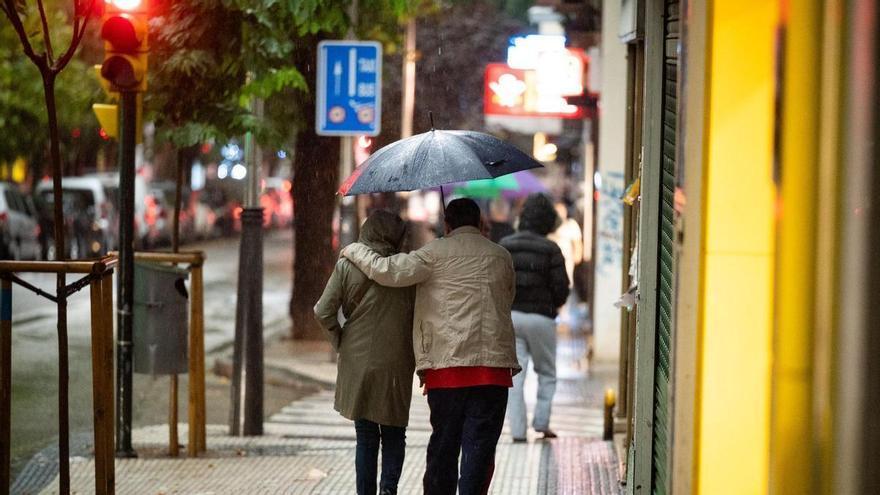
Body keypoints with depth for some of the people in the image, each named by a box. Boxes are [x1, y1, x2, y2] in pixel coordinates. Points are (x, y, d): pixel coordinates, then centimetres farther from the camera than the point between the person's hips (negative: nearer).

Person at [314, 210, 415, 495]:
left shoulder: (347, 265, -2)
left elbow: (323, 312, -5)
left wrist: (340, 342, 8)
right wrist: (416, 355, 8)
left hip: (357, 363, 1)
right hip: (397, 365, -1)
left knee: (366, 438, 11)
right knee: (394, 436, 12)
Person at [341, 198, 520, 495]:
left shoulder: (437, 253, 0)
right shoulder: (502, 256, 12)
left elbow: (387, 271, -5)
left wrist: (355, 251, 11)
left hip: (445, 364, -1)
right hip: (493, 362, 1)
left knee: (443, 441, 10)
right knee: (480, 445, -1)